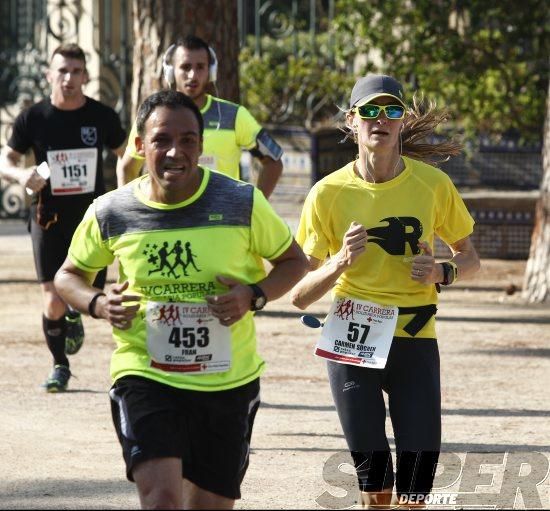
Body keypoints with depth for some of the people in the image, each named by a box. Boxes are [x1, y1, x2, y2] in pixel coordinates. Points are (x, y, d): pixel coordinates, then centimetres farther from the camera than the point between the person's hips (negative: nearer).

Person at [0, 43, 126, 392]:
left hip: (92, 217, 1)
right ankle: (60, 366, 16)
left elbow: (126, 157, 12)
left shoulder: (102, 116, -3)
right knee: (53, 304, -6)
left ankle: (74, 315, 35)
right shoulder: (33, 118, -5)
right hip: (49, 219, -1)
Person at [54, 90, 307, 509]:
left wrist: (254, 296, -14)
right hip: (144, 376, -2)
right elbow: (69, 276, 13)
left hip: (230, 381, 2)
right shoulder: (111, 213, -4)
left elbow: (294, 262, 7)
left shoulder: (242, 203, -6)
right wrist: (97, 304, -10)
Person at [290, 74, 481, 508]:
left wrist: (443, 272, -9)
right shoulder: (329, 193, -4)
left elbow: (469, 258, 13)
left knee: (420, 464, -6)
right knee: (371, 468, 1)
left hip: (415, 340, 1)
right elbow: (300, 295, -2)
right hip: (352, 341, -1)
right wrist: (340, 262, -20)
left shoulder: (433, 184, -2)